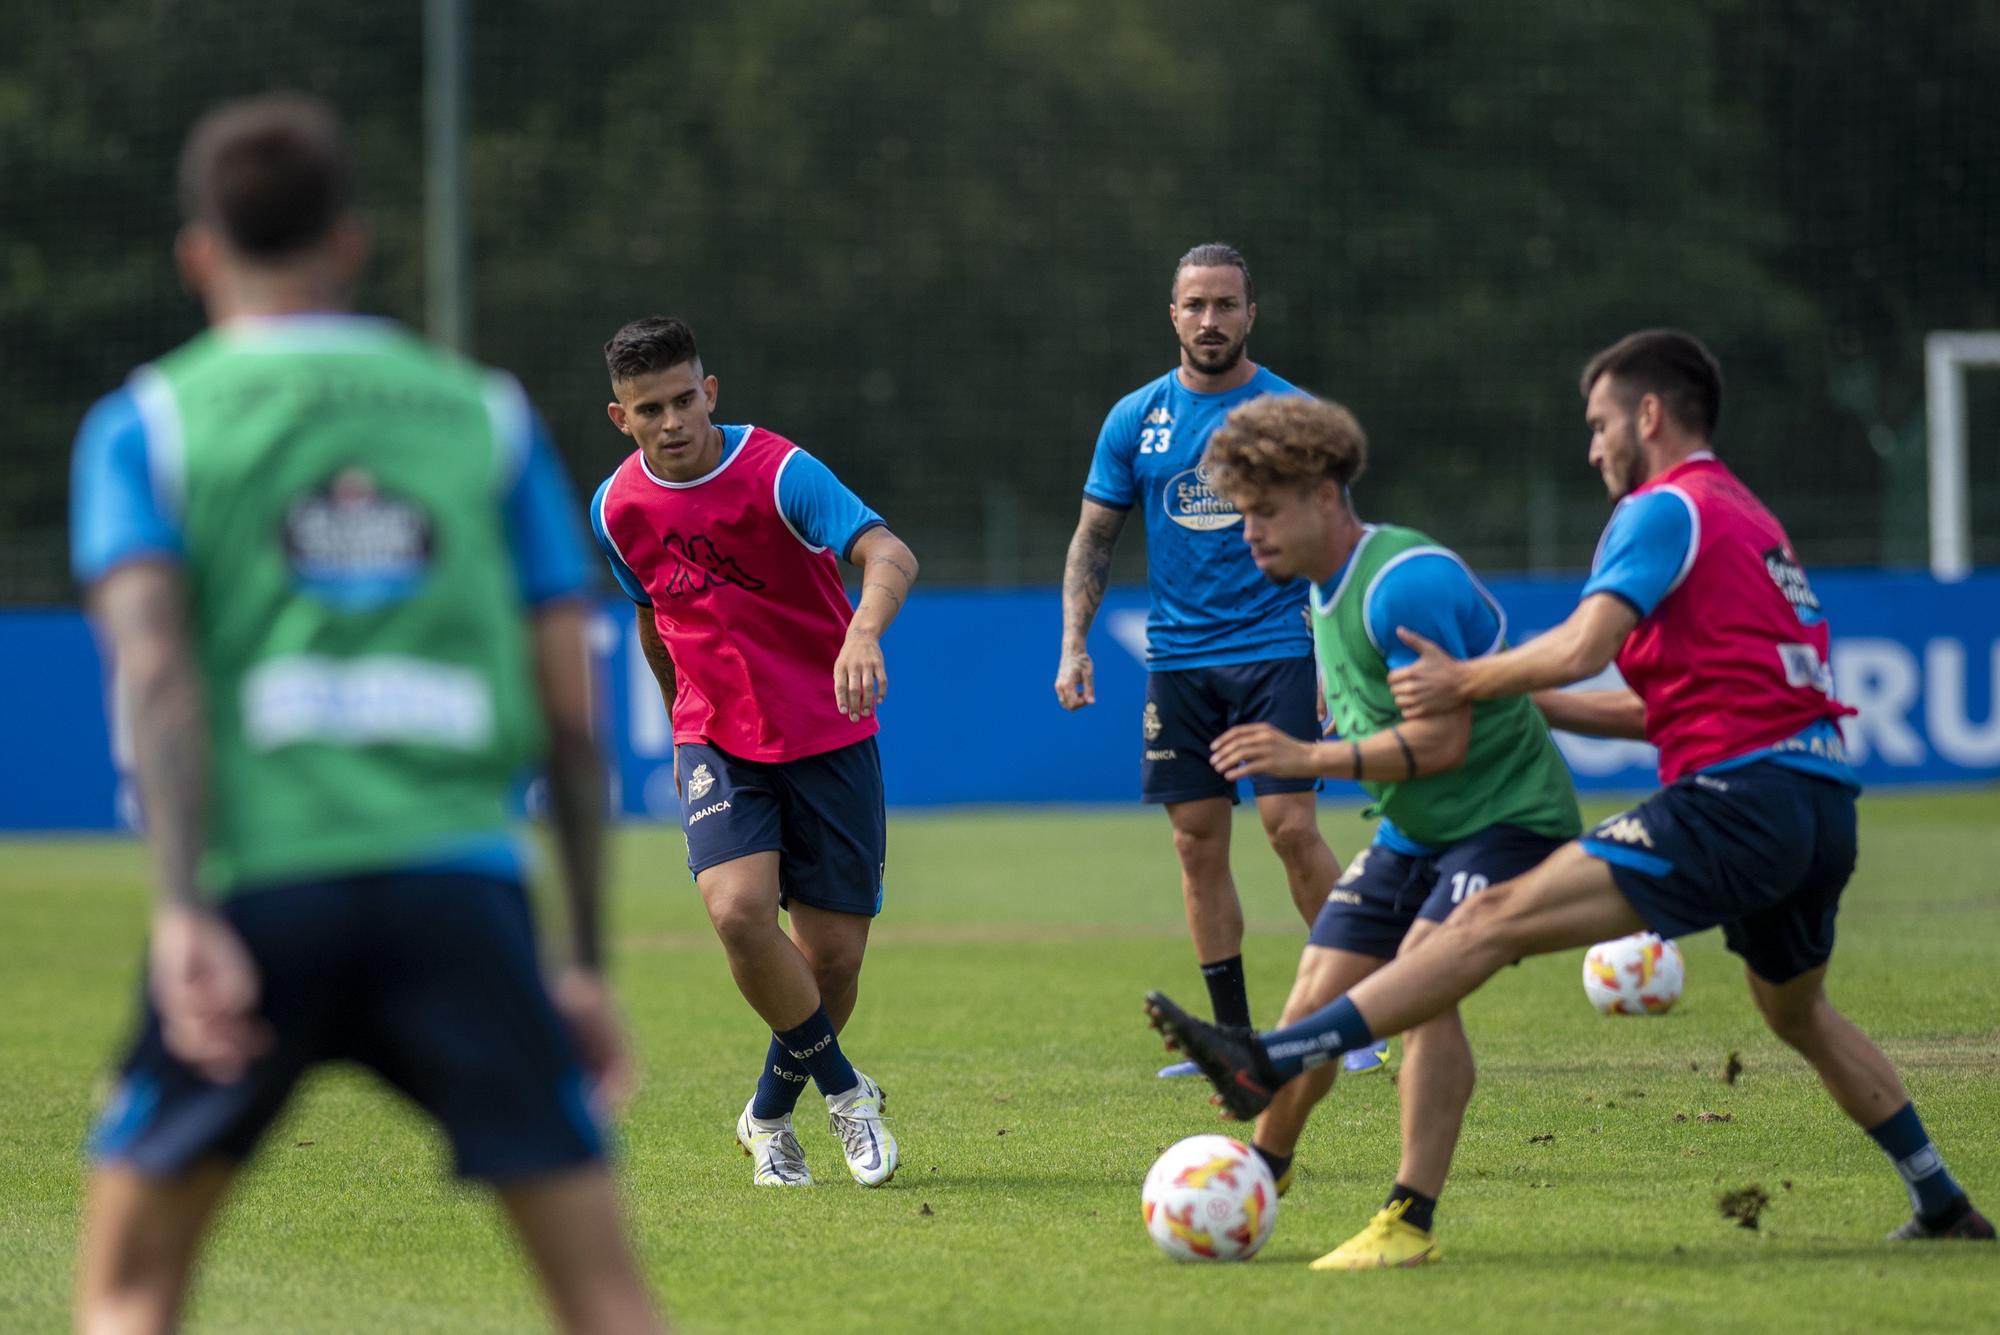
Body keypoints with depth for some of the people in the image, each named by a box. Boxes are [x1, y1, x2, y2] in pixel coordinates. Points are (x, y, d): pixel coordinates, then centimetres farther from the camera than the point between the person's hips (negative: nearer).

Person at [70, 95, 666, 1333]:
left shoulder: (149, 425, 10)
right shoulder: (487, 417, 16)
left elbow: (154, 662, -7)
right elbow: (570, 712, 12)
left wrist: (185, 911, -15)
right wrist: (590, 962, 17)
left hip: (261, 895, -1)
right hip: (462, 886, 1)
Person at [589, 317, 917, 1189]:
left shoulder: (779, 472, -16)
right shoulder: (619, 509, -1)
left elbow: (889, 555, -31)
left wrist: (863, 632, -51)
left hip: (829, 739, -2)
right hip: (719, 744, 2)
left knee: (833, 955, -2)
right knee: (739, 912, -24)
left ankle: (772, 1113, 25)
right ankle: (843, 1089, -2)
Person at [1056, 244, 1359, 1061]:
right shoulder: (1136, 419, 6)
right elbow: (1094, 537, 11)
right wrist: (1074, 644, 0)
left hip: (1275, 649, -3)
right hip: (1177, 659, 3)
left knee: (1290, 826, -13)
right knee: (1198, 843, 3)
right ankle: (1232, 1037, 11)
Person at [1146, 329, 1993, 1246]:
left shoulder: (1664, 509, -2)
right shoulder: (1749, 518, 27)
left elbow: (1581, 648, -17)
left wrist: (1469, 684, -3)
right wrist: (1534, 707, 23)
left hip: (1738, 797, -9)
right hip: (1821, 808, 9)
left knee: (1498, 920, -17)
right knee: (1797, 1011, 32)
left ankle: (1269, 1065, -27)